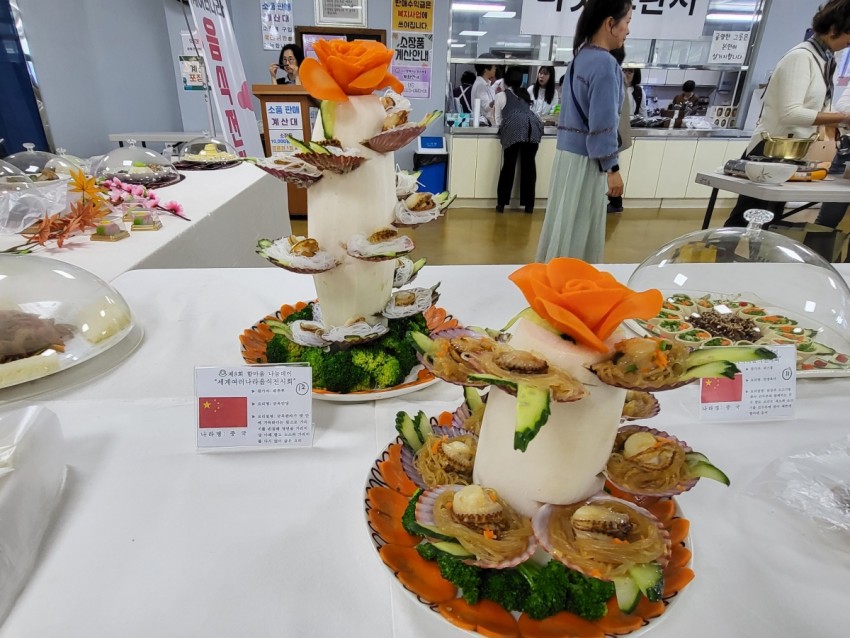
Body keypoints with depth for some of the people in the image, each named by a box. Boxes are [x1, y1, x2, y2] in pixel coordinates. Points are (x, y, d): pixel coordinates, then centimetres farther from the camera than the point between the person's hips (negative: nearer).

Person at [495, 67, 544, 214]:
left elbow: (498, 122, 25)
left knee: (508, 165, 2)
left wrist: (496, 112, 44)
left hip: (514, 128, -3)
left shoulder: (501, 96, 22)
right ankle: (528, 204, 11)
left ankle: (501, 203, 5)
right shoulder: (525, 94, 33)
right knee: (529, 165, 7)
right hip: (533, 127, 3)